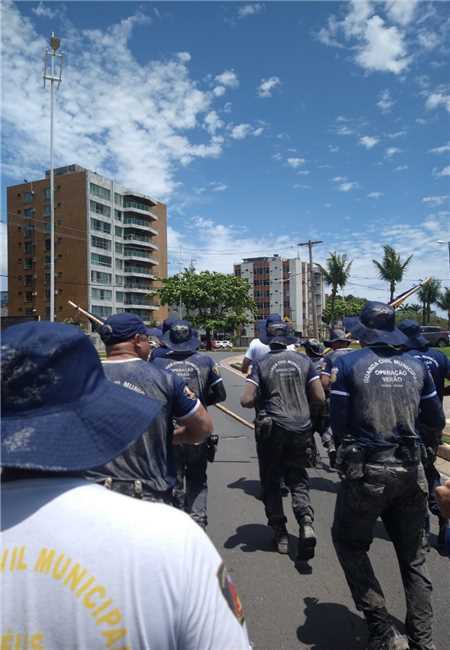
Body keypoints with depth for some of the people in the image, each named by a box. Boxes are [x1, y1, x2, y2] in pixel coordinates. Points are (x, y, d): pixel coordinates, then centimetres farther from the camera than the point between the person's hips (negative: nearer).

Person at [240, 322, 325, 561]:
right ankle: (306, 523, -4)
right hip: (302, 429, 2)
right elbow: (320, 399, 1)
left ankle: (280, 534, 20)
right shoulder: (303, 361, 2)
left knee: (271, 482, 15)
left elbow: (246, 400, -12)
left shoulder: (262, 364, -5)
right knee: (298, 479, 17)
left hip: (273, 429, -2)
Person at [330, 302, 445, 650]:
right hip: (411, 471, 4)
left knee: (350, 544, 20)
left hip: (367, 471, -4)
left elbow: (339, 425, -9)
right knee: (413, 556, 22)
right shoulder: (416, 365, 2)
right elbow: (436, 422, 9)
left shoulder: (348, 364, -8)